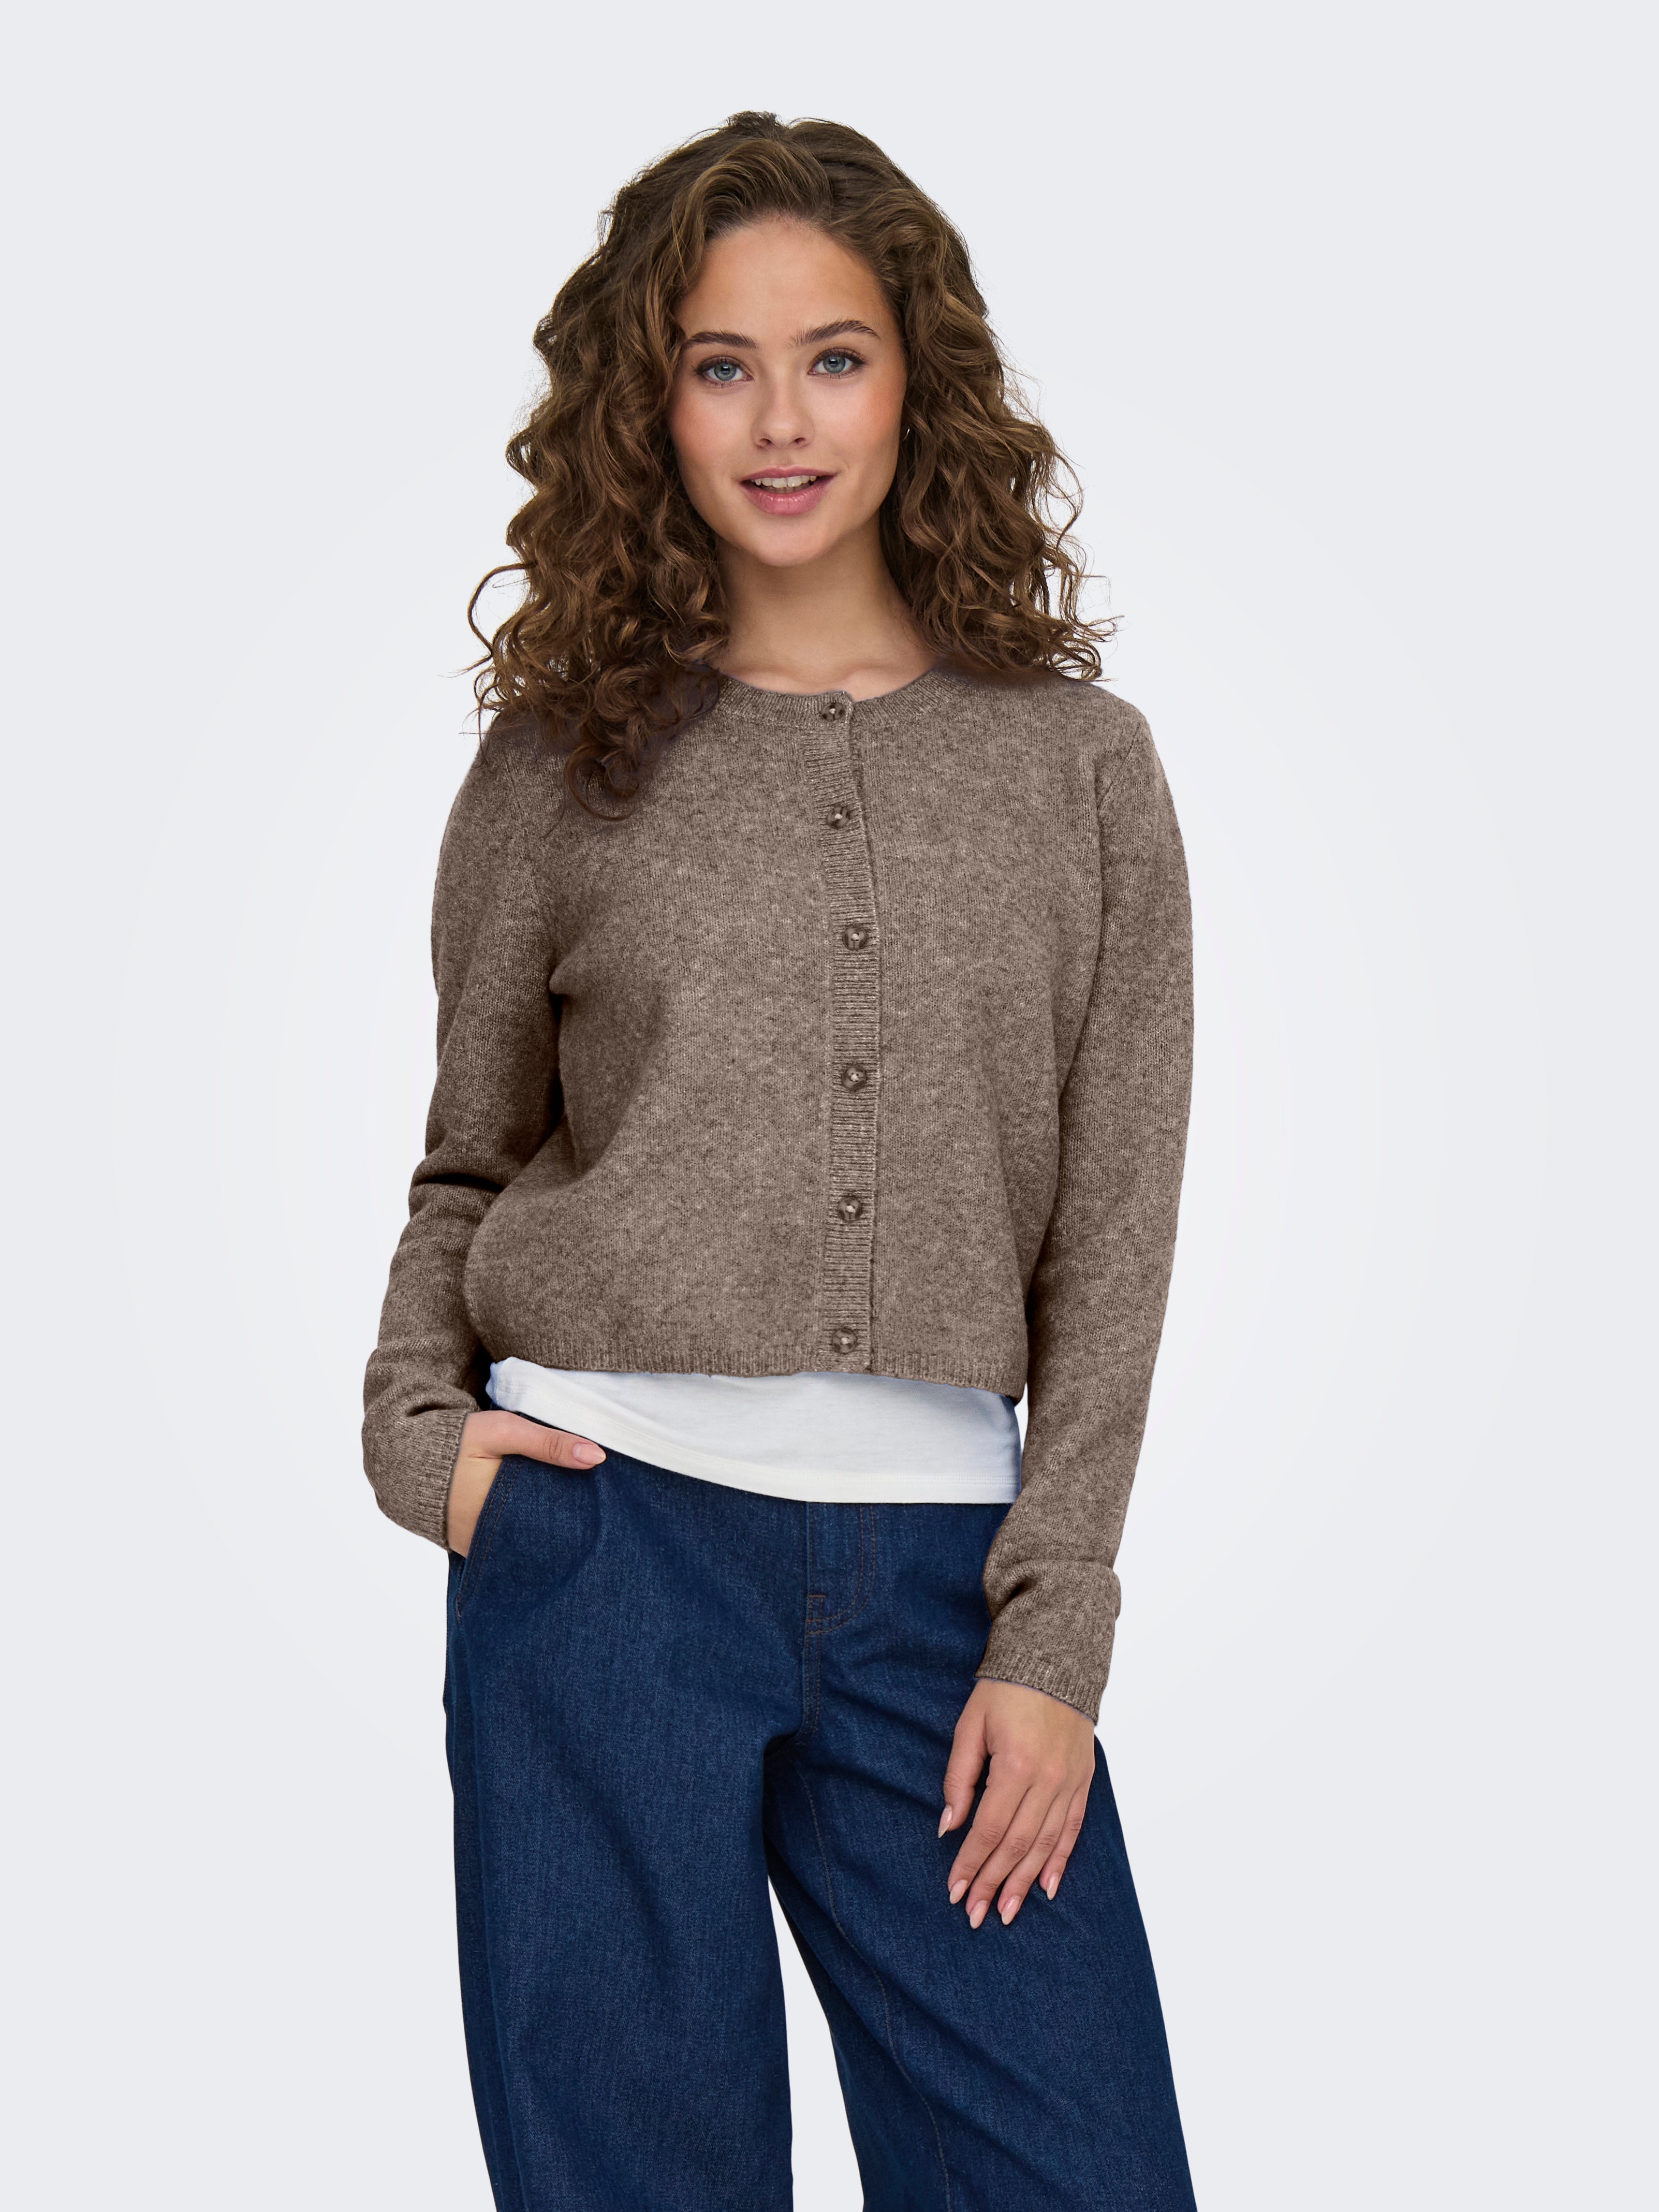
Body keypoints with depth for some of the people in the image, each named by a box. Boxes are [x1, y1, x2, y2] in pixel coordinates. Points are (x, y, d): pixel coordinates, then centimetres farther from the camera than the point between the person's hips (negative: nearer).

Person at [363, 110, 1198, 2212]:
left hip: (941, 1569, 1)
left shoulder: (1078, 766, 5)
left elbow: (1110, 1242, 3)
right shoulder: (563, 761, 5)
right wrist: (417, 1429, -3)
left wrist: (1052, 1635, -2)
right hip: (607, 1543, 0)